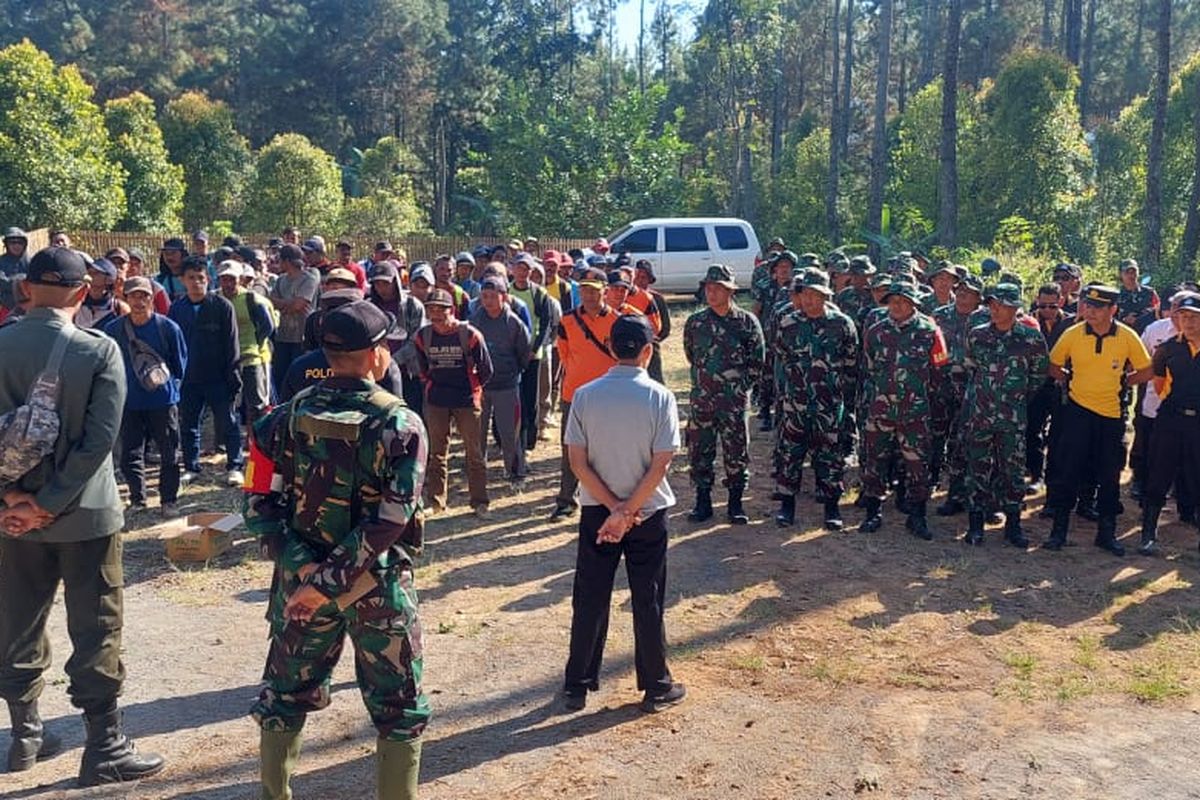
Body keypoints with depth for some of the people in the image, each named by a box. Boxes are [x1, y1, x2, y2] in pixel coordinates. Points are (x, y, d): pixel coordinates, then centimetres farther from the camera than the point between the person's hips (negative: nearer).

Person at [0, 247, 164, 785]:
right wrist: (48, 505, -13)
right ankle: (104, 749, 11)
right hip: (85, 513, -4)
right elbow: (99, 439, -17)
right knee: (95, 632, 4)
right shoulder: (99, 351, -14)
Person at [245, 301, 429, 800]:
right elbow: (390, 522, -20)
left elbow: (259, 503, -7)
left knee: (284, 698, 22)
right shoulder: (401, 424, -12)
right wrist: (330, 582, -17)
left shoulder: (288, 416, -1)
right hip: (376, 586, -3)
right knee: (399, 709, 13)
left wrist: (302, 567, -11)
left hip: (299, 580, 4)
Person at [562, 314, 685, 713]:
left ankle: (577, 686, 21)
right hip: (648, 514, -2)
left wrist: (614, 508, -8)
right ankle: (656, 687, 22)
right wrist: (628, 511, -12)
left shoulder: (585, 395, -6)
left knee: (589, 600, 11)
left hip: (596, 512, 2)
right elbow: (660, 466, -15)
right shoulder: (659, 397, -12)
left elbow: (577, 462, -9)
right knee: (648, 601, 10)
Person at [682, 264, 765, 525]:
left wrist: (739, 384, 1)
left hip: (735, 400, -2)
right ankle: (703, 502, 18)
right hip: (702, 399, 2)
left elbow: (757, 362, 3)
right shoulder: (695, 322, 3)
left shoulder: (747, 322, -3)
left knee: (737, 453, 4)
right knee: (699, 452, 6)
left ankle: (735, 504, 16)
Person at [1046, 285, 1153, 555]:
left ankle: (1106, 532, 22)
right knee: (1067, 471, 0)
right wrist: (1074, 380, 0)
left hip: (1111, 413, 1)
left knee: (1109, 476, 9)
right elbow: (1053, 367, 7)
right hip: (1077, 409, -1)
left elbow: (1146, 371, 4)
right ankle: (1059, 529, 11)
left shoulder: (1127, 336, -8)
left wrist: (1119, 382, 0)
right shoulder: (1071, 334, -8)